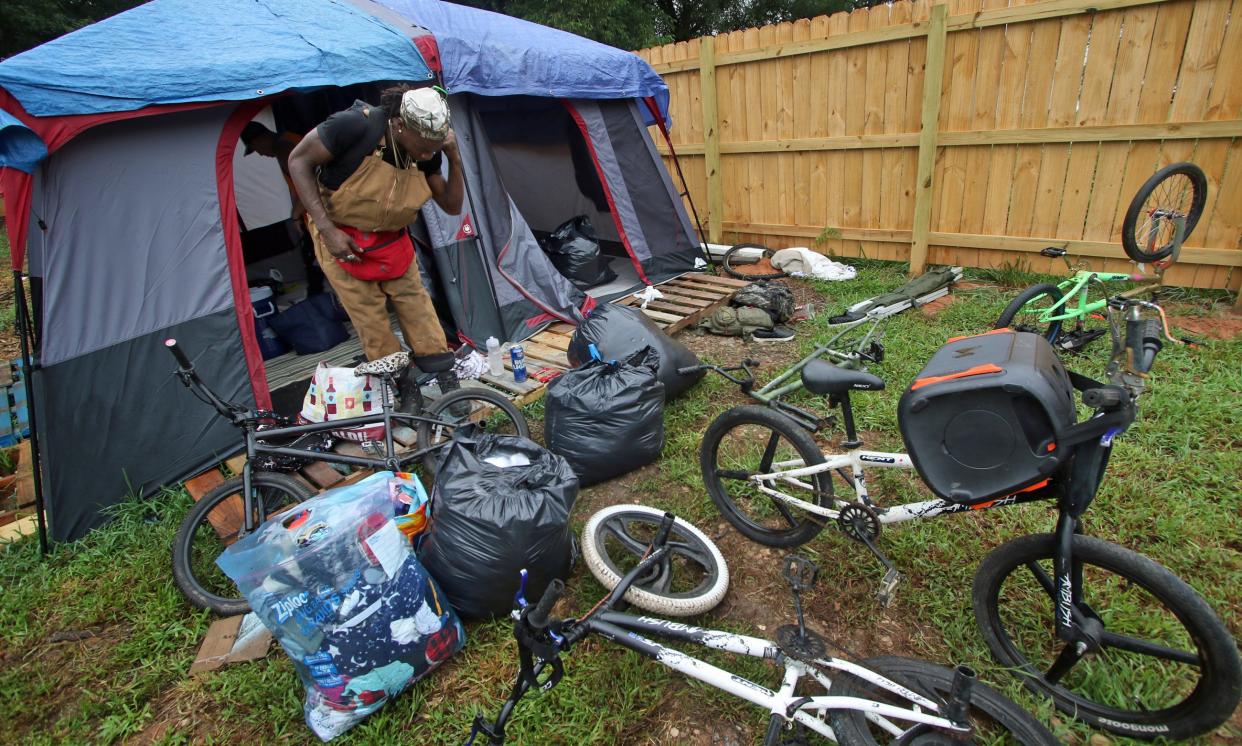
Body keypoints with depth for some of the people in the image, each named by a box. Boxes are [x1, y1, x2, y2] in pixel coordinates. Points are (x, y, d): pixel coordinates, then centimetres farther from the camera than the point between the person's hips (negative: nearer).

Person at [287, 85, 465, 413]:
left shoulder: (427, 152, -15)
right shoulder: (354, 125, -30)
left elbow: (452, 206, -7)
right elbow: (298, 161, -19)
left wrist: (455, 158, -23)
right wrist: (327, 228, -24)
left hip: (389, 237, 4)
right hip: (340, 237, -4)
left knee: (413, 297, -1)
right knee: (368, 312, -3)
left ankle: (445, 377, 9)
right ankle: (404, 388, 10)